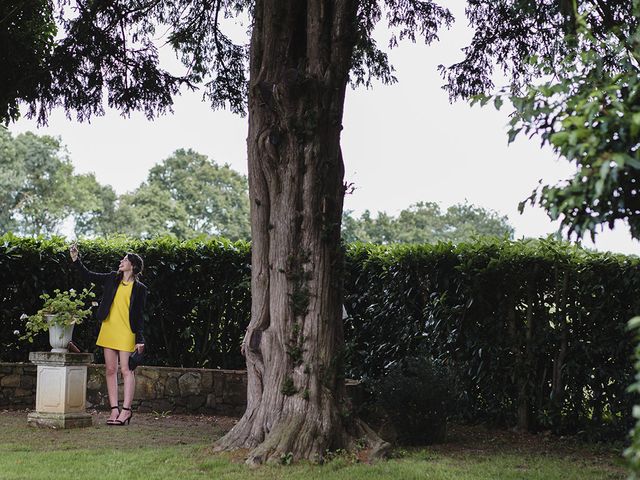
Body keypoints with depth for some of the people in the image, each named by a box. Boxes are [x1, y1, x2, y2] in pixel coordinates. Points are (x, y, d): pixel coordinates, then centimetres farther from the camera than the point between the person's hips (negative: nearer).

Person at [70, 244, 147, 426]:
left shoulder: (139, 288, 0)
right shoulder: (113, 278, 12)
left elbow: (139, 315, -2)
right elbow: (89, 276, 14)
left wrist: (140, 339, -6)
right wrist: (76, 260, 2)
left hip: (126, 332, -5)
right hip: (108, 329, 5)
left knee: (126, 370, -7)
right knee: (111, 370, 5)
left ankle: (126, 410, -3)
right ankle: (114, 410, 9)